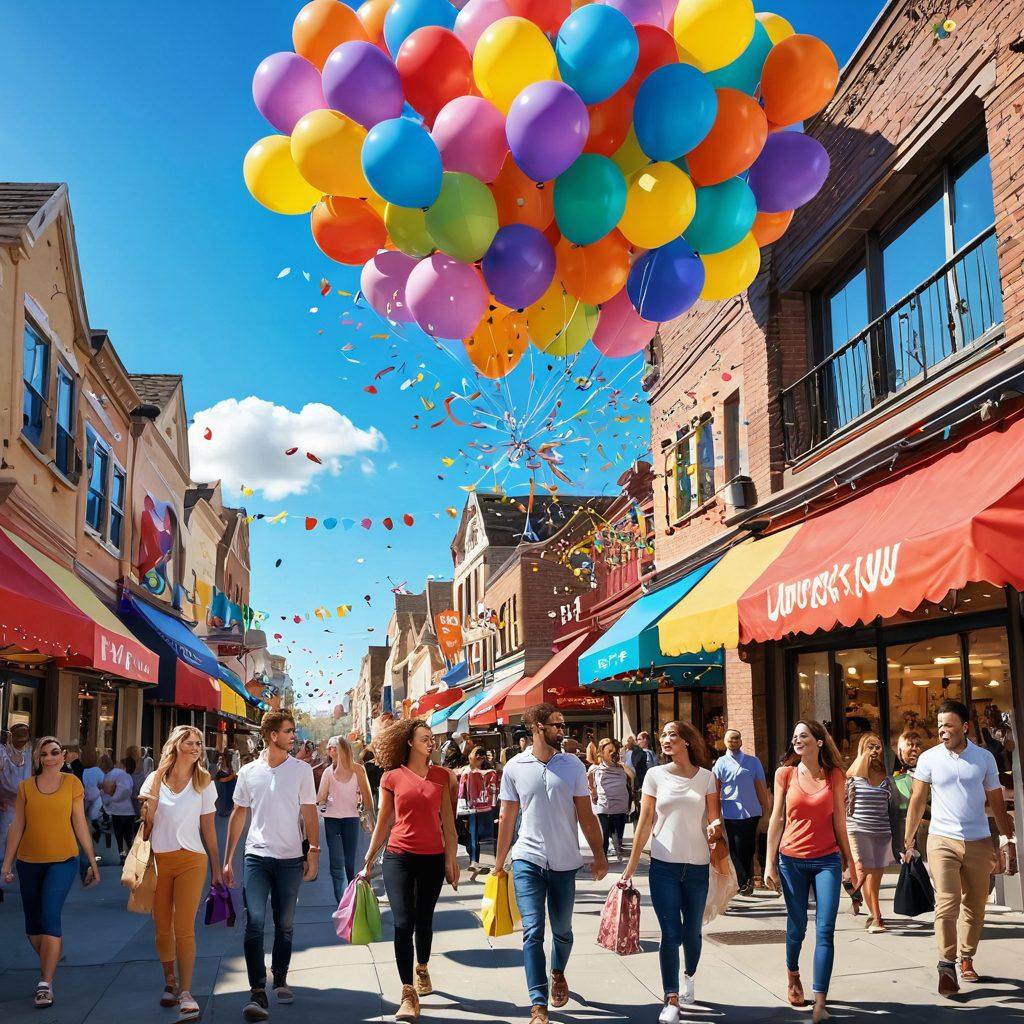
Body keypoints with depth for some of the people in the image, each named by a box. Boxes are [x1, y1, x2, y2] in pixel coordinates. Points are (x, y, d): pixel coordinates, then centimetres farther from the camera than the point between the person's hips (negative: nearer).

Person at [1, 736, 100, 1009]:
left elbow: (80, 824, 3)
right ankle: (50, 961, 36)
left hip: (62, 860, -3)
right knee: (32, 923, 11)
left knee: (50, 917, -14)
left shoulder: (72, 783, -1)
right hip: (29, 861, 3)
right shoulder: (26, 786, 3)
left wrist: (92, 860, 3)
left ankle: (45, 984, -8)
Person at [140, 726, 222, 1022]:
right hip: (158, 860, 2)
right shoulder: (156, 779, 5)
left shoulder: (203, 782, 6)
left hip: (191, 861, -1)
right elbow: (146, 822, 1)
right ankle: (170, 983, 28)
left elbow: (208, 828, 9)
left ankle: (186, 993, -8)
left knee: (184, 929, -10)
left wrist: (216, 869, 7)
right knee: (162, 928, 10)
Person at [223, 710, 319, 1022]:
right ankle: (257, 992, -5)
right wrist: (227, 859, 8)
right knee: (254, 922, -9)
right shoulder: (249, 772, 2)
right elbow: (238, 815, 9)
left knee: (284, 925, 10)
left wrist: (314, 853, -6)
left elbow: (310, 814, 1)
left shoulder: (302, 770, -1)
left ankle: (280, 980, 29)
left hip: (290, 859, 0)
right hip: (256, 857, 0)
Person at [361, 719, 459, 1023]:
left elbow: (448, 821, 6)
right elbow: (383, 823, 7)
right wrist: (369, 862, 9)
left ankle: (422, 969, 40)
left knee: (424, 921, 13)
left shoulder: (441, 775, 4)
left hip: (433, 858, 2)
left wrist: (452, 860, 3)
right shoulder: (392, 777, -1)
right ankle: (408, 994, 1)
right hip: (399, 857, -2)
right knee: (403, 923, -8)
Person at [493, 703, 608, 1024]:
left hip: (564, 862, 2)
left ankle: (558, 973, 44)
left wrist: (599, 855, 3)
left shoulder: (573, 765, -1)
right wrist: (499, 862, 8)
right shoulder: (515, 767, -3)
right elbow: (507, 817, 5)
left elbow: (585, 815, 4)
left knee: (562, 931, 15)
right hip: (528, 861, -1)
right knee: (532, 932, -7)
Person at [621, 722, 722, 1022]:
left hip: (698, 865, 1)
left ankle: (689, 975, 41)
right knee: (671, 934, -4)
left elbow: (714, 817, 5)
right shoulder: (655, 775, 0)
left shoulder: (706, 777, 2)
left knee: (692, 932, 12)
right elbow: (645, 823, 3)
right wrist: (632, 865, 2)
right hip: (664, 865, -1)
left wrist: (715, 827, -19)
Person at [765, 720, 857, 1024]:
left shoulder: (834, 776, 1)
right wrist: (770, 863, 0)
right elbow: (777, 820, 1)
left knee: (825, 931, -7)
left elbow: (839, 822, 7)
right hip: (792, 860, 0)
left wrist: (849, 861, 8)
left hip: (827, 860, 0)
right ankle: (793, 976, 39)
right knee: (796, 927, 11)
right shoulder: (785, 774, 0)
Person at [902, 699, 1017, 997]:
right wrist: (908, 840, 4)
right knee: (947, 904, -11)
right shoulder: (929, 759, -1)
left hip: (979, 842, 2)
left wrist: (1008, 838, 4)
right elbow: (917, 801, 4)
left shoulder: (984, 758, 2)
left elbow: (996, 802, 9)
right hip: (942, 840, -2)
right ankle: (946, 965, -6)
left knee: (975, 906, 9)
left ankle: (966, 958, 26)